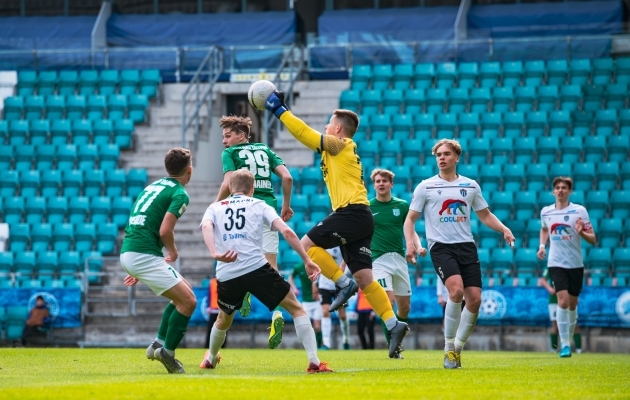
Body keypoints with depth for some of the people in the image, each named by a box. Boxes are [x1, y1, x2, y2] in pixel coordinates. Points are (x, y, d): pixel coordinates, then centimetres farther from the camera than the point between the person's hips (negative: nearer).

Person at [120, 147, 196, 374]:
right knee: (188, 301, -6)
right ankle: (167, 352, -4)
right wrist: (174, 253, 3)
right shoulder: (179, 194, -7)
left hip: (128, 253, 9)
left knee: (183, 294, 21)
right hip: (144, 255, -9)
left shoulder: (154, 186, 21)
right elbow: (165, 231, -18)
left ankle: (159, 344, 18)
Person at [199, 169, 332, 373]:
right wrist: (307, 260, 3)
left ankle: (210, 358, 50)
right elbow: (286, 231, 2)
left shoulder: (215, 208, 20)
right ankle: (314, 362, -5)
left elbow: (206, 227, -5)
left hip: (226, 274, 3)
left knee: (224, 320, 31)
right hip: (256, 268, -3)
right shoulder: (259, 205, 16)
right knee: (296, 309, 7)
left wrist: (215, 253, -20)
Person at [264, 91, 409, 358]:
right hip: (360, 217, 9)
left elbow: (305, 133, -7)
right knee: (364, 278, 2)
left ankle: (344, 284, -8)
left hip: (352, 213, -9)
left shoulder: (340, 145, -1)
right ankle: (393, 325, -6)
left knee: (308, 244, -9)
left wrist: (279, 110, -2)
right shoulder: (341, 151, 25)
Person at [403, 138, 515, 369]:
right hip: (440, 246, -3)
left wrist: (504, 229, 3)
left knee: (474, 299, -7)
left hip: (466, 246, 4)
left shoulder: (470, 186, 11)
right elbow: (410, 219, 7)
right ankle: (449, 348, -12)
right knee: (456, 290, -26)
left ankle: (458, 346, 13)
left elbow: (485, 215, 21)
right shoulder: (426, 187, 4)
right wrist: (411, 243, -10)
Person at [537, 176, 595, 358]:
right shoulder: (545, 211, 3)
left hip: (576, 263, 0)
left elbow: (592, 239, -4)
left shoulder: (579, 211, -4)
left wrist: (581, 232, -24)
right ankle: (564, 344, -14)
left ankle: (569, 340, 29)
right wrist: (542, 246, 9)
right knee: (563, 301, -16)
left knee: (572, 305, 9)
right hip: (556, 263, 0)